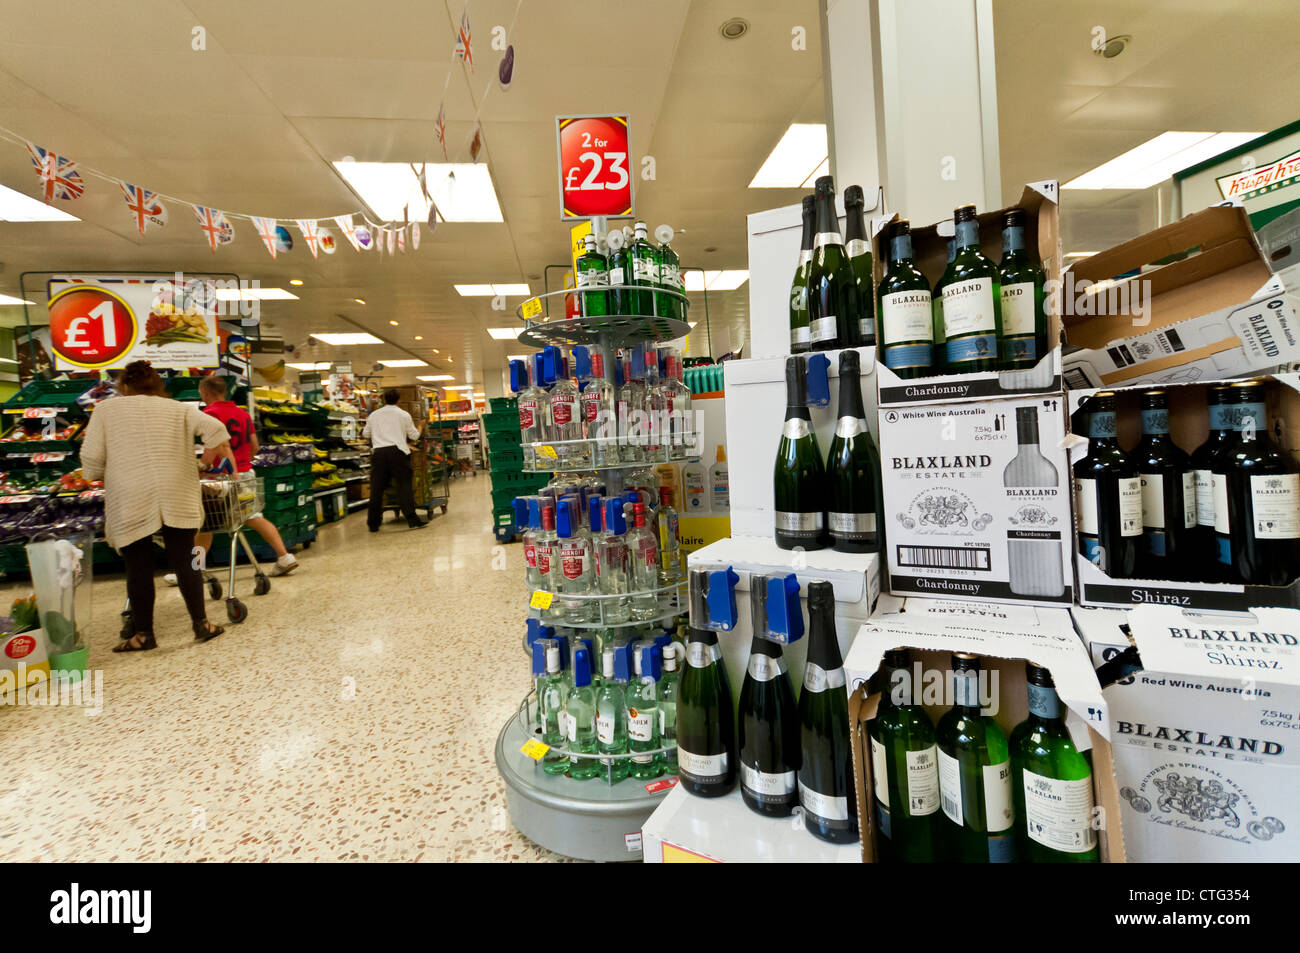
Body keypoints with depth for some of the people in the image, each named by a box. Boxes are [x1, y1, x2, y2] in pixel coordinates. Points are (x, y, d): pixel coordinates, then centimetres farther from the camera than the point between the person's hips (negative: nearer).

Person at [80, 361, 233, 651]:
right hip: (176, 498, 1)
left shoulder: (106, 409, 9)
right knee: (183, 561, 5)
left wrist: (97, 474, 22)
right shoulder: (177, 408, 11)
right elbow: (215, 428, -5)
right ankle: (201, 624, 8)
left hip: (130, 502, -1)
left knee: (138, 567, 5)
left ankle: (144, 634, 13)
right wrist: (207, 462, 8)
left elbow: (91, 459, 2)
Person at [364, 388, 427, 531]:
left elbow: (366, 434, 22)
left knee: (376, 488, 7)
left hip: (378, 452, 3)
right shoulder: (404, 415, 5)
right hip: (397, 451, -2)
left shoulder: (374, 415, 13)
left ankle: (373, 523, 12)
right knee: (404, 485, -1)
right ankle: (412, 520, -7)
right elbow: (414, 436, 9)